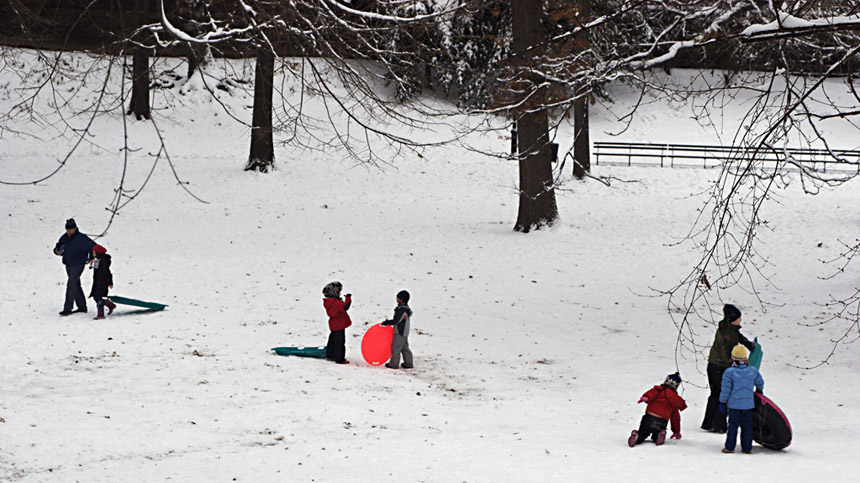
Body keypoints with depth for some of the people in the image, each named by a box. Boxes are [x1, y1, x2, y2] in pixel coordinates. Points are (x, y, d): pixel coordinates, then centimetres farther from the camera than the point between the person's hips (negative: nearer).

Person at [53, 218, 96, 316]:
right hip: (68, 265, 8)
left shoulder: (82, 239, -16)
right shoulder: (64, 238, 5)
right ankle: (82, 307, 26)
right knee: (76, 286, 15)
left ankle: (67, 309, -16)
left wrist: (90, 259, -7)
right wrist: (57, 251, -9)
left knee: (71, 285, -16)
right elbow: (57, 248, 15)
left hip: (77, 265, -8)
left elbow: (94, 247, -12)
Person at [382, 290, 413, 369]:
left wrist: (386, 323, -13)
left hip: (400, 333, -10)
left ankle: (393, 364, 4)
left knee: (395, 348, -2)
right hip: (405, 333, 10)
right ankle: (408, 363, 20)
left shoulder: (401, 310, -23)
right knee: (405, 348, 16)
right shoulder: (407, 309, 9)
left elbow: (395, 321, -23)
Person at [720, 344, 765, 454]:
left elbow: (726, 389, -11)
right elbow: (760, 383, 15)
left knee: (733, 425, 4)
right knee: (747, 426, 9)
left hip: (734, 404, -2)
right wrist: (759, 391, 37)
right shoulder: (752, 371, 1)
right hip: (748, 404, 2)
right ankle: (747, 448, 13)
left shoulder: (729, 372, -10)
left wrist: (722, 402, -1)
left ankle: (729, 447, 5)